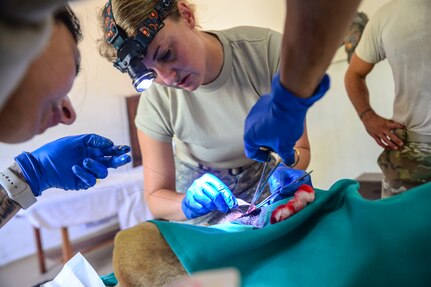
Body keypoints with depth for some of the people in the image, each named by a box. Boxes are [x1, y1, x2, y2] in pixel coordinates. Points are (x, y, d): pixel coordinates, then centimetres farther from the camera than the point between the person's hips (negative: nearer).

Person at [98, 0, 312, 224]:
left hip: (263, 180, 0)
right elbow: (156, 196, -15)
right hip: (195, 185, 1)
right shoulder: (155, 102, -23)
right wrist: (188, 203, -35)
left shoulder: (267, 50, -25)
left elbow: (301, 148, -16)